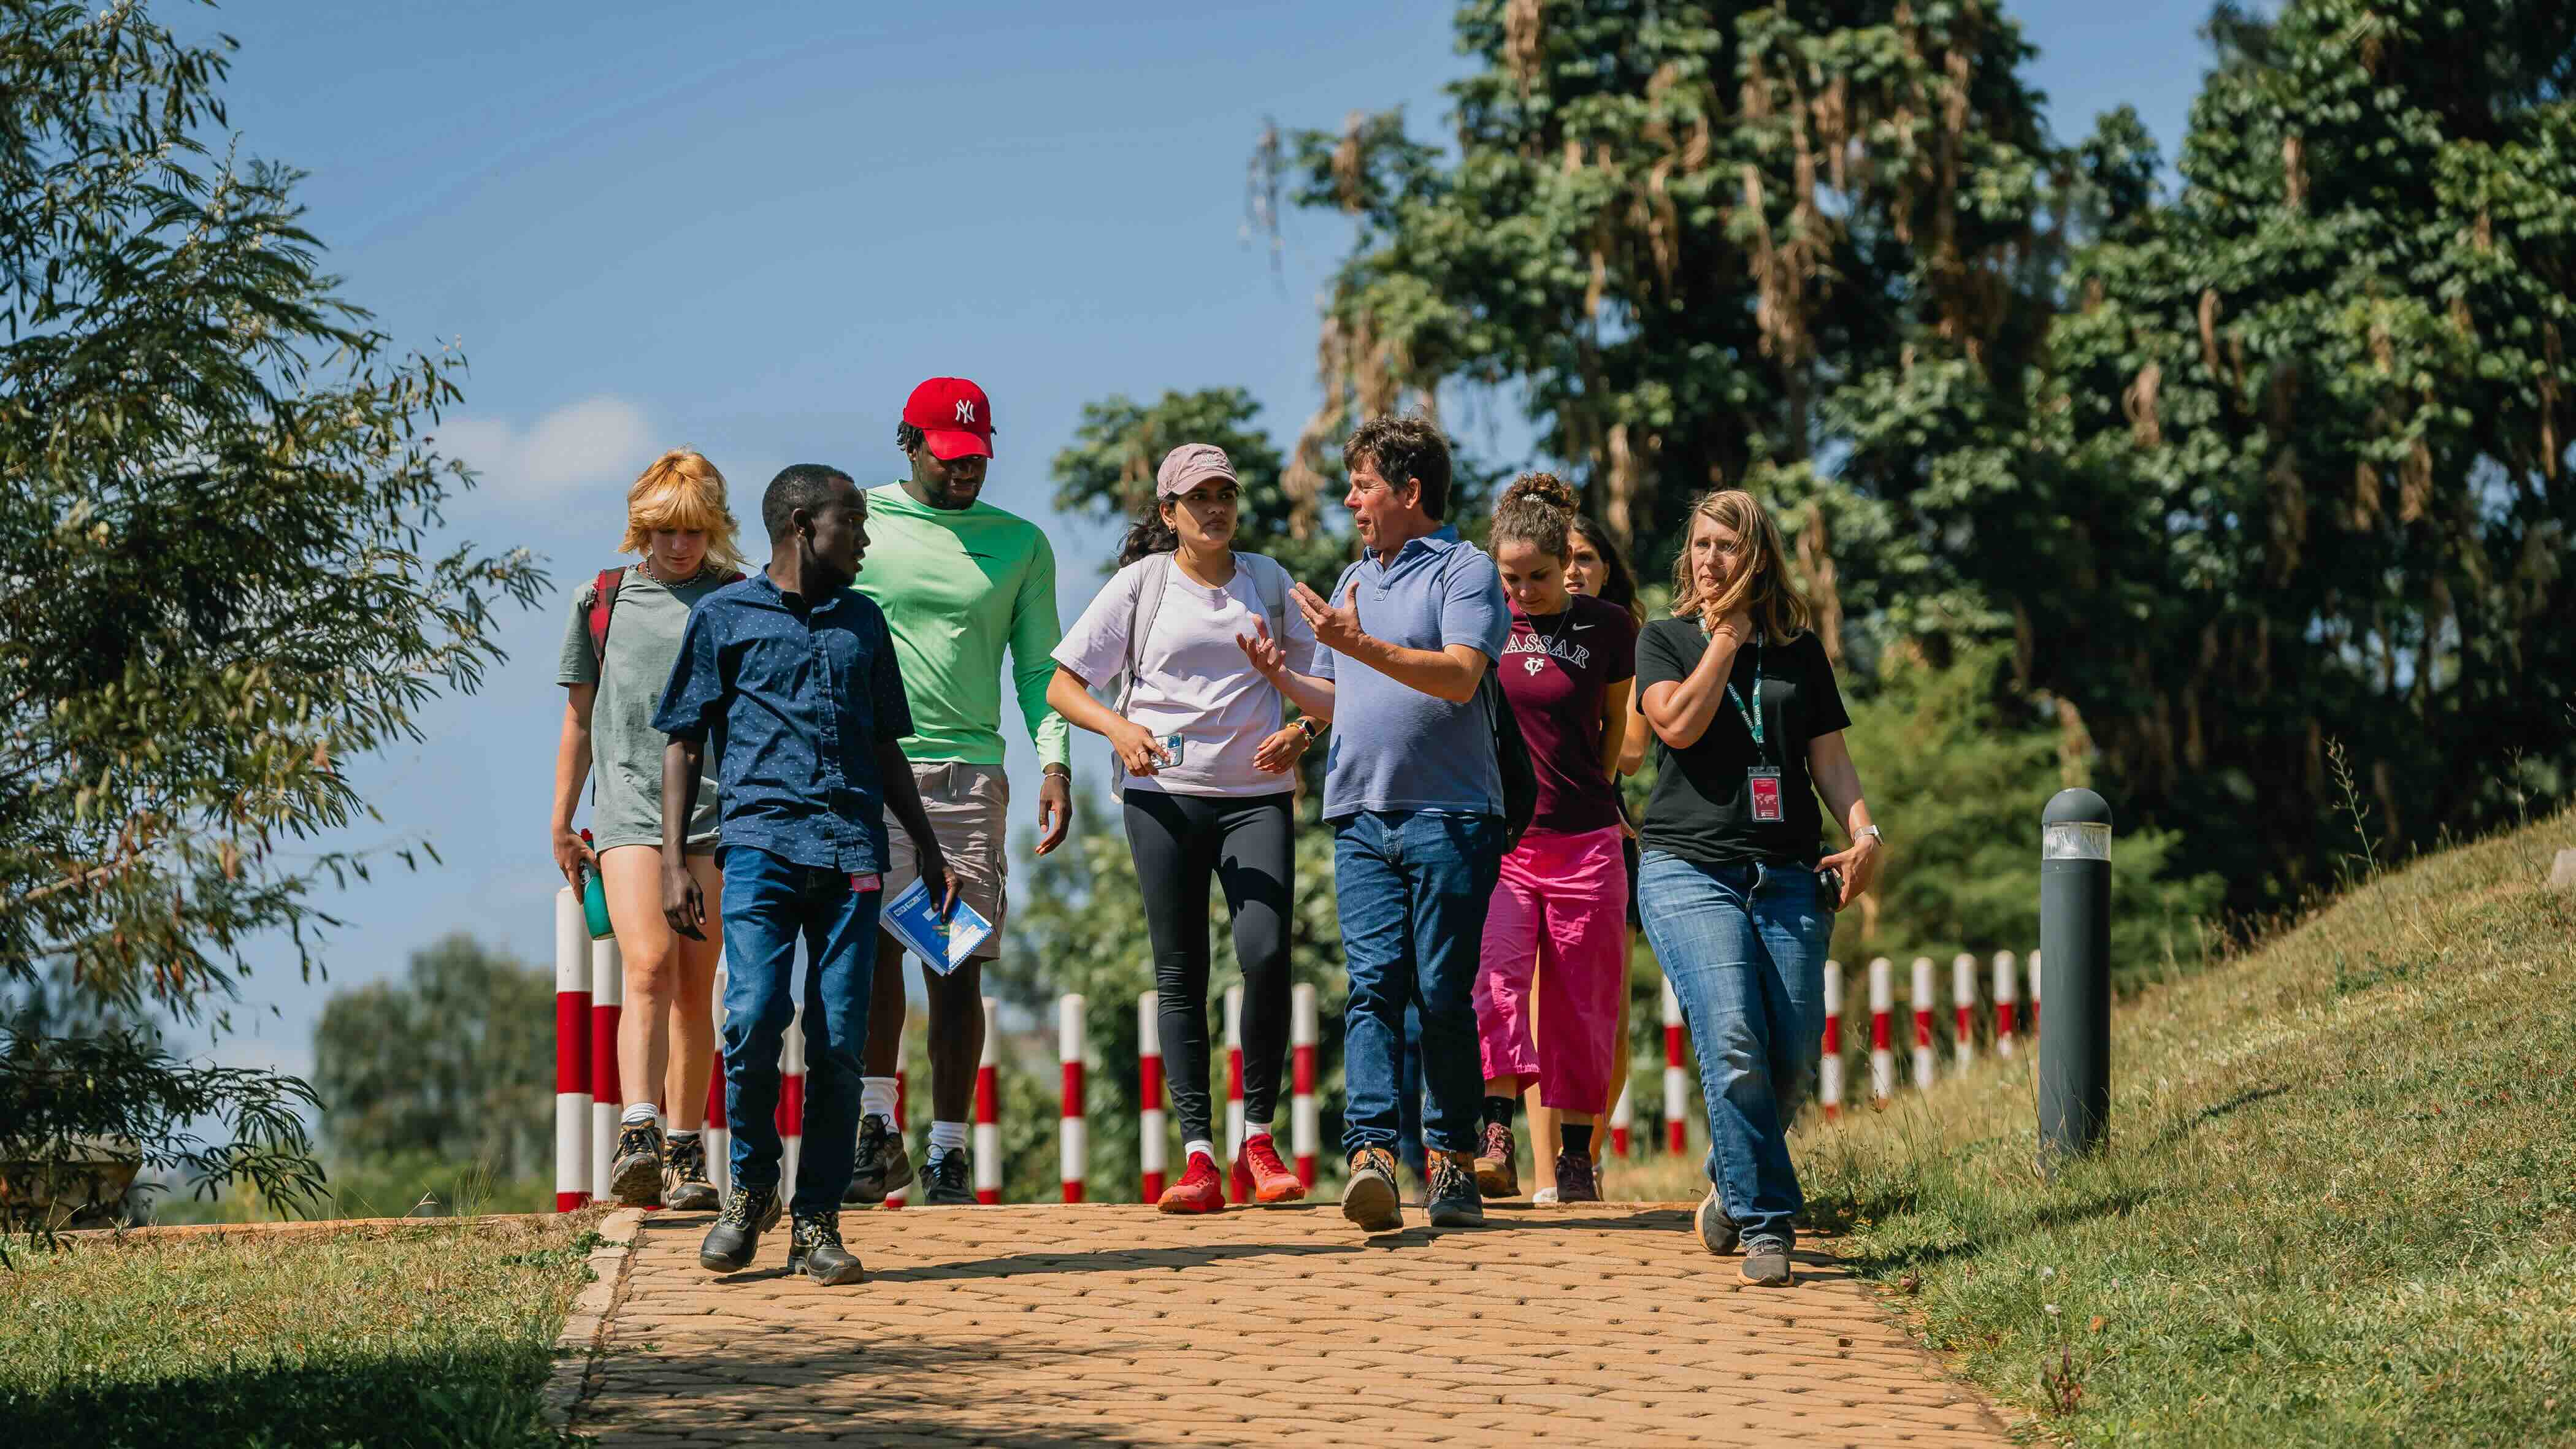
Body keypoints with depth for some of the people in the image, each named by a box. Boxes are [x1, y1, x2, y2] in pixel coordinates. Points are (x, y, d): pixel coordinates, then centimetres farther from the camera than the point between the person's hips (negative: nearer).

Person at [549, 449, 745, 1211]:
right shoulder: (601, 600, 12)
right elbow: (579, 719, 18)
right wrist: (561, 823, 18)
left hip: (718, 802, 0)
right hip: (628, 803, 0)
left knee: (695, 986, 2)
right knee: (648, 966, -18)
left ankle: (685, 1155, 10)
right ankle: (637, 1137, -28)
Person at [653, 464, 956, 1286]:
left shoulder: (864, 623, 21)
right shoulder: (724, 616, 9)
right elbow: (685, 742, 8)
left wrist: (928, 849, 22)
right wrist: (674, 863, 0)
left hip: (853, 849, 3)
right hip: (761, 841, -3)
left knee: (840, 1043, -4)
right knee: (753, 1020, -17)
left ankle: (816, 1222, 3)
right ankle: (751, 1188, 6)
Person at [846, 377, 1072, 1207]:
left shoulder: (1020, 544, 14)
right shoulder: (856, 522, 9)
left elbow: (1039, 666, 15)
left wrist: (1054, 760, 0)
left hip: (969, 768, 2)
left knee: (955, 962, -1)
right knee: (875, 938, -17)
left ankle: (948, 1149, 5)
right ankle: (877, 1130, -12)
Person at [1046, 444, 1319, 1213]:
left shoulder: (1268, 581, 13)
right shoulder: (1142, 583, 7)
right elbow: (1062, 685, 5)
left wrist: (1302, 731, -5)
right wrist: (1120, 727, -14)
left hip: (1257, 794, 1)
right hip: (1164, 792, -1)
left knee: (1266, 953, -16)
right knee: (1179, 972, -3)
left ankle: (1259, 1137, -3)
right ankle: (1198, 1157, -3)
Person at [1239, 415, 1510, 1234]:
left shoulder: (1464, 570, -1)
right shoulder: (1354, 581, 23)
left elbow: (1460, 675, -16)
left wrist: (1360, 645, -22)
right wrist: (1282, 678, 10)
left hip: (1448, 816, -5)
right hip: (1361, 814, 6)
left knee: (1443, 993, -3)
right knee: (1372, 982, -8)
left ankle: (1452, 1158, 5)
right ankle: (1372, 1153, -19)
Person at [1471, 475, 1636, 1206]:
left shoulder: (1609, 628, 0)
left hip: (1583, 841, 0)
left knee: (1582, 1005, 4)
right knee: (1495, 977, -21)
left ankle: (1575, 1155, 15)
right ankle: (1496, 1138, -27)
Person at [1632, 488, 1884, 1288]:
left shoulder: (1799, 650, 16)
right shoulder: (1664, 639, 9)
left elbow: (1830, 756, 13)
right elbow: (1680, 724, -9)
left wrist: (1863, 833, -3)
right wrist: (1726, 636, -2)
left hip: (1788, 876, 3)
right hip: (1690, 869, -3)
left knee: (1794, 1057, -5)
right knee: (1733, 1042, -20)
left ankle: (1733, 1184, 23)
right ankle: (1765, 1224, -14)